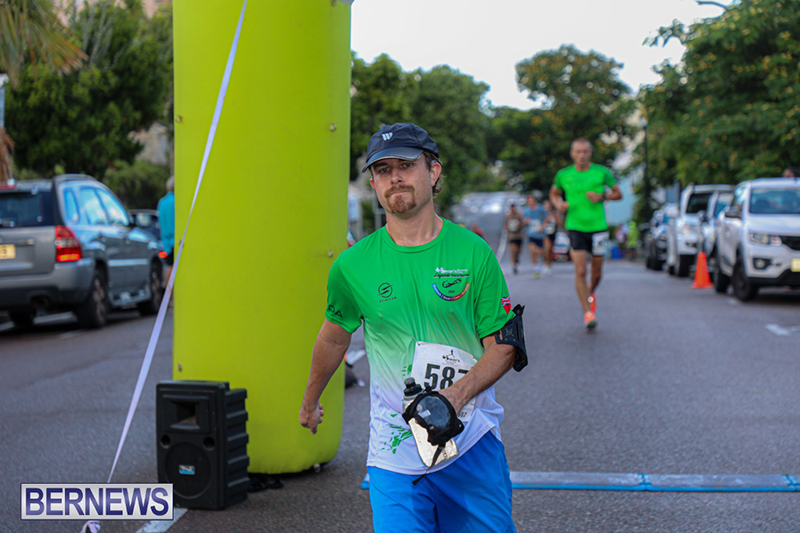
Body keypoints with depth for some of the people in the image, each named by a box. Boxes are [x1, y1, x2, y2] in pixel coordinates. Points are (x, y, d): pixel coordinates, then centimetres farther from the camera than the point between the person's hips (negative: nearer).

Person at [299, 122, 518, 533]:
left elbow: (502, 347, -1)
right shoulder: (353, 265, 0)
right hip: (395, 452, 0)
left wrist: (456, 394, -19)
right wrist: (310, 402, 30)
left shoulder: (474, 253, -2)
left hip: (473, 446, 1)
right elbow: (334, 338, 17)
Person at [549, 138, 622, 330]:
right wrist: (559, 204, -4)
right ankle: (587, 312, -6)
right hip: (575, 228, -1)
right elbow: (554, 193, 18)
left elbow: (618, 193, 7)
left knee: (597, 271, 10)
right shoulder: (563, 175, 0)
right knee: (580, 271, -12)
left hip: (598, 227, 1)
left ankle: (591, 293, 44)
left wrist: (602, 196, -13)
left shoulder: (602, 172, -2)